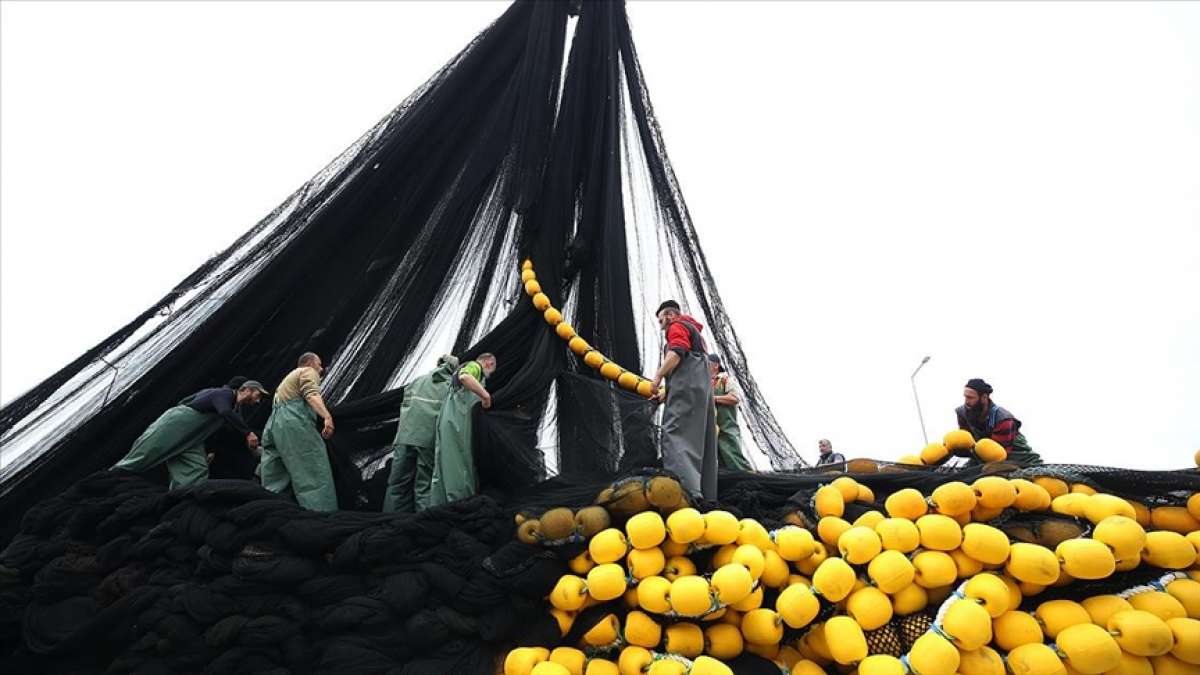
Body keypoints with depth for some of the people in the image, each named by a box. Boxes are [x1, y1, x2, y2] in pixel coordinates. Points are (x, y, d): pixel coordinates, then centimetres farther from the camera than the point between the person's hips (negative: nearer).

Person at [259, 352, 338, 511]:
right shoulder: (308, 371, 10)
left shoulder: (289, 377, 38)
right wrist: (327, 416, -29)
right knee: (314, 474, -15)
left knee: (275, 480, 5)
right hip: (294, 423, -9)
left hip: (273, 425, 9)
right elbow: (311, 394, -12)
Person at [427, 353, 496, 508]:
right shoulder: (474, 366, 2)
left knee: (444, 466, 6)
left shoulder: (471, 368, 31)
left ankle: (437, 507, 6)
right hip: (455, 421, -9)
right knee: (458, 465, -14)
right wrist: (485, 394, -17)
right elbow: (464, 377, -23)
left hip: (451, 422, 10)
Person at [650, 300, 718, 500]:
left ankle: (688, 489, -38)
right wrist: (668, 391, 33)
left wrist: (658, 376, -11)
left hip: (687, 387, -10)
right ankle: (706, 494, 2)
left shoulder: (677, 326, 6)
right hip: (703, 387, 10)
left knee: (676, 434, -21)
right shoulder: (694, 330, 35)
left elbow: (677, 352, -14)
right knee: (700, 441, 5)